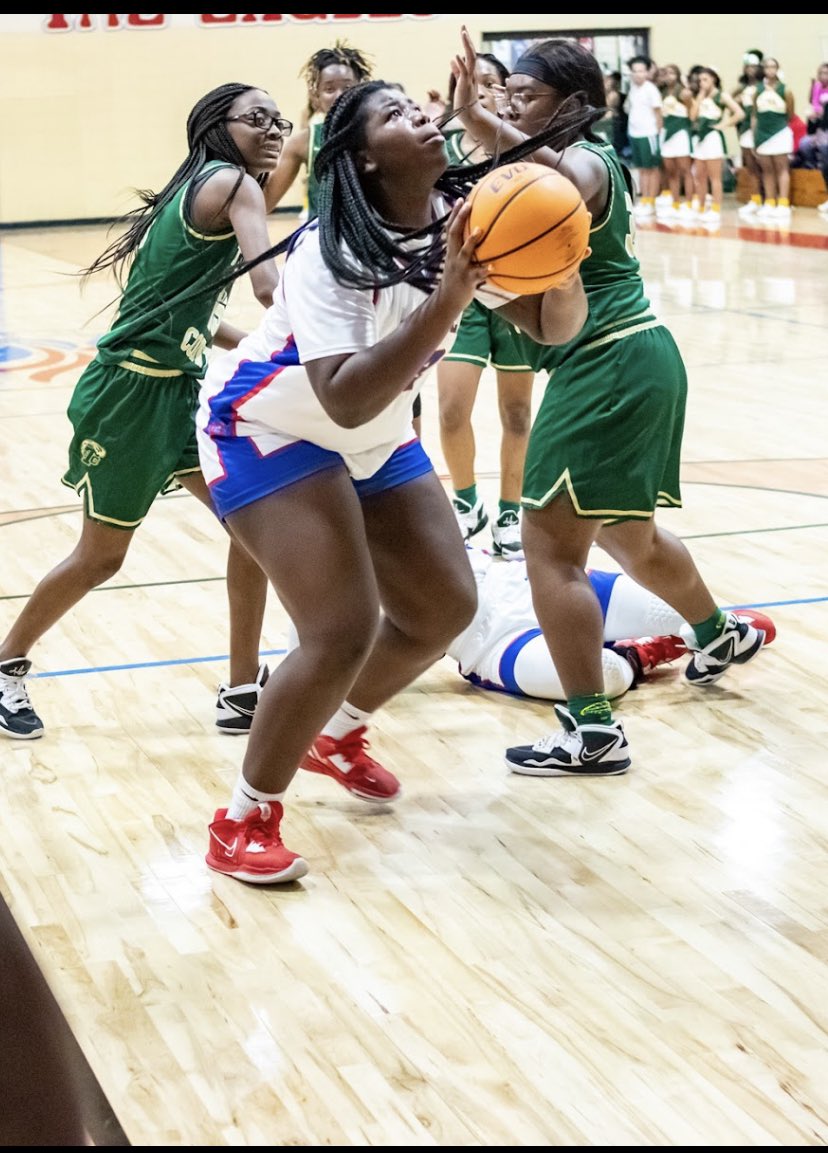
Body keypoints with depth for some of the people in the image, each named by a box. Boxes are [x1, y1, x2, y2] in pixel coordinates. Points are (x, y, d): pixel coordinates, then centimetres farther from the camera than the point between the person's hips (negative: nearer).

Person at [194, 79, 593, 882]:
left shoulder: (461, 219, -11)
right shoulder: (331, 253, -31)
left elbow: (553, 326, -10)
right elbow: (344, 401, -41)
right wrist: (446, 302, -45)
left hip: (376, 439, 8)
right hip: (269, 430, -8)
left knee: (445, 607, 7)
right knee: (344, 628, -19)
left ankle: (336, 735, 33)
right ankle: (244, 822, -2)